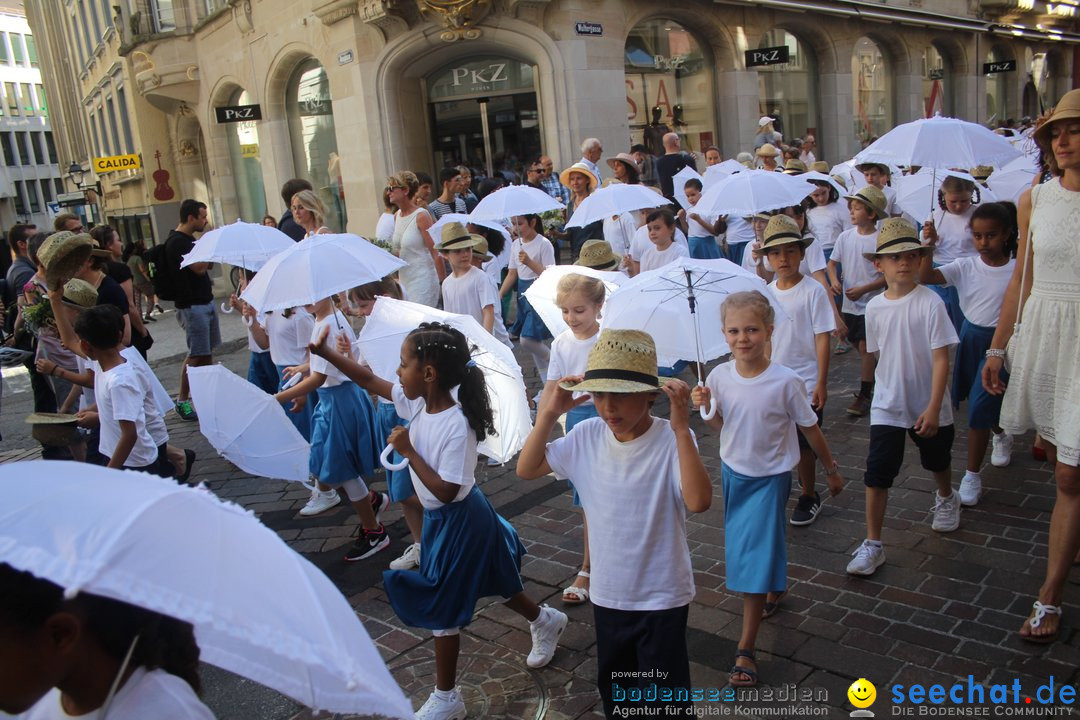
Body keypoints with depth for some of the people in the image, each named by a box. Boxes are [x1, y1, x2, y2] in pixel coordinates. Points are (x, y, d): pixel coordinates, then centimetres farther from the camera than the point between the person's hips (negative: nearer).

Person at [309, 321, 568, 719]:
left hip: (459, 522, -8)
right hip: (440, 518, 8)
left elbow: (445, 491, -29)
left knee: (440, 606, 5)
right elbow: (370, 381, 1)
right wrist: (325, 353, -3)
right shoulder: (417, 402, -8)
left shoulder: (457, 426, -31)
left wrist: (408, 451, -26)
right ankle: (545, 620, 51)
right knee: (493, 583, 26)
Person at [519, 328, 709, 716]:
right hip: (607, 592, 5)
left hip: (662, 596, -5)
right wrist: (549, 414, -17)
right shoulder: (587, 436, -8)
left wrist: (681, 428, -42)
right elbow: (526, 470, -5)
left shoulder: (670, 440, -22)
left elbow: (699, 501, -37)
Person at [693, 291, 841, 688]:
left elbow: (809, 428, -8)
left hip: (769, 476, -4)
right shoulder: (719, 376, -11)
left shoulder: (786, 381, -22)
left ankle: (746, 650, 1)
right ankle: (776, 586, 51)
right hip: (733, 471, 5)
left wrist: (831, 469, 3)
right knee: (741, 546, 20)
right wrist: (706, 408, -17)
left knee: (756, 555, -6)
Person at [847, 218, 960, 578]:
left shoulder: (930, 303, -16)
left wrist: (933, 408, -20)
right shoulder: (875, 307, -4)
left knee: (937, 461, 23)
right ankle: (872, 544, 2)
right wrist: (888, 384, 12)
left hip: (928, 406, -2)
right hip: (887, 405, 2)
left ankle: (946, 498, 56)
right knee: (877, 471, -6)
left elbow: (940, 359, -17)